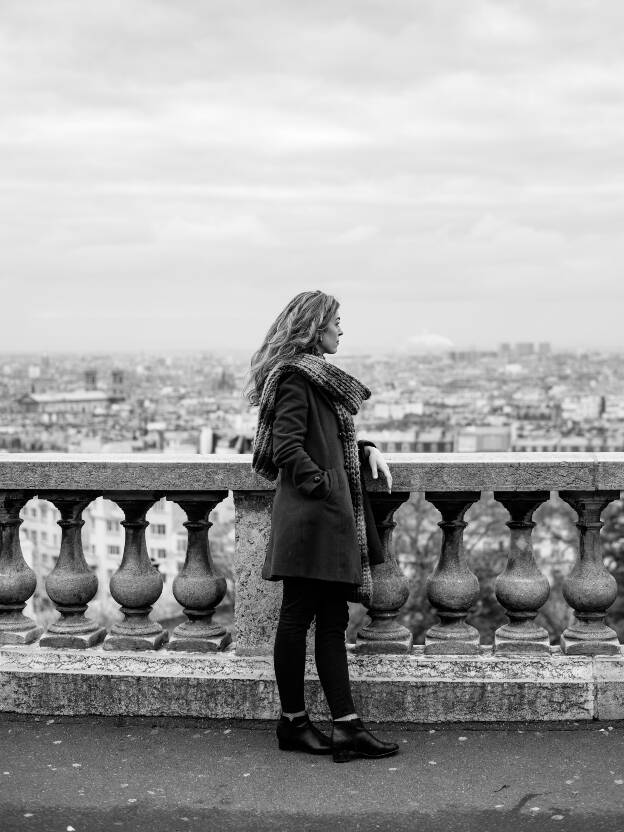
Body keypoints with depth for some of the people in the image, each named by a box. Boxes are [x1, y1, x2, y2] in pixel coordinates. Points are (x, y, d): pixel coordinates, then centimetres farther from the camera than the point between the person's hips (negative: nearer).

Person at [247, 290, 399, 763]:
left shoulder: (317, 377, 19)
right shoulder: (296, 377, -10)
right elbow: (287, 447, -18)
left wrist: (367, 451, 10)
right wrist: (320, 483, -16)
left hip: (331, 516, 10)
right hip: (309, 515, -10)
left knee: (332, 620, 7)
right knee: (298, 615, 1)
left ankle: (346, 726, 9)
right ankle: (293, 722, 12)